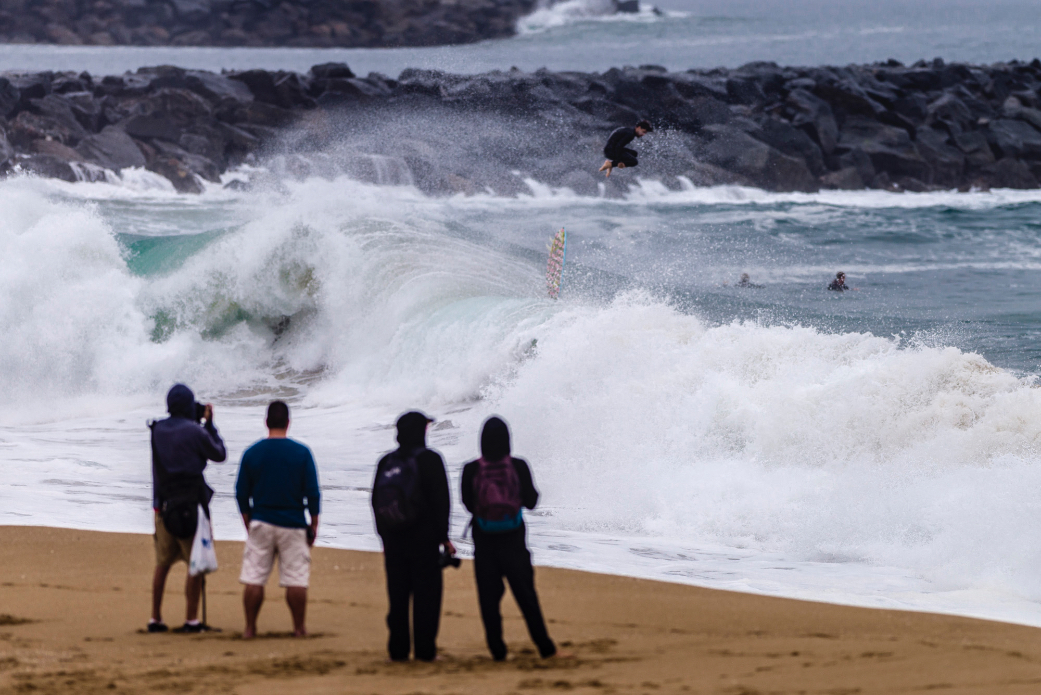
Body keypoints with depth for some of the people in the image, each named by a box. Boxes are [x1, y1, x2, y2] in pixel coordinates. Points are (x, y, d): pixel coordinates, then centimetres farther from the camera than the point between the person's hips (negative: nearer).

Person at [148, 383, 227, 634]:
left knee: (162, 564, 13)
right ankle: (191, 620, -1)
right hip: (190, 505, -6)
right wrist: (209, 423, 9)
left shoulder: (158, 430, 5)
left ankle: (155, 618, 15)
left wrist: (197, 421, 21)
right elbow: (219, 454, 1)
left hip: (163, 507, 6)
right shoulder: (195, 432, -13)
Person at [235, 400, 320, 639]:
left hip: (261, 523, 1)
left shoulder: (252, 453, 1)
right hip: (292, 525, -1)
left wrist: (248, 522, 16)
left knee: (254, 579, 3)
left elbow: (241, 493, 5)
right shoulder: (301, 453, -4)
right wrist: (314, 524, 6)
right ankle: (299, 628, 7)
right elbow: (312, 493, -4)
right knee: (296, 580, 4)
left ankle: (250, 628, 4)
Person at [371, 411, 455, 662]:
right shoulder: (429, 460, -7)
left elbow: (376, 502, 11)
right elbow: (440, 501, -9)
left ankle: (398, 650, 7)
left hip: (393, 540, 4)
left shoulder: (386, 463, 7)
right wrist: (444, 537, -4)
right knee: (426, 593, 0)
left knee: (398, 594, 8)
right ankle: (425, 649, -3)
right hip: (424, 538, -4)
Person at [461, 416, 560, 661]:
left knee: (489, 596, 6)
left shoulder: (471, 470, -9)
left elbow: (468, 504, 0)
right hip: (513, 540, 0)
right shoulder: (519, 467, -9)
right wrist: (534, 492, 18)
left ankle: (497, 649, 4)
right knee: (525, 594, 8)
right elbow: (530, 502, -2)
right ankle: (544, 647, 9)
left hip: (485, 542, 0)